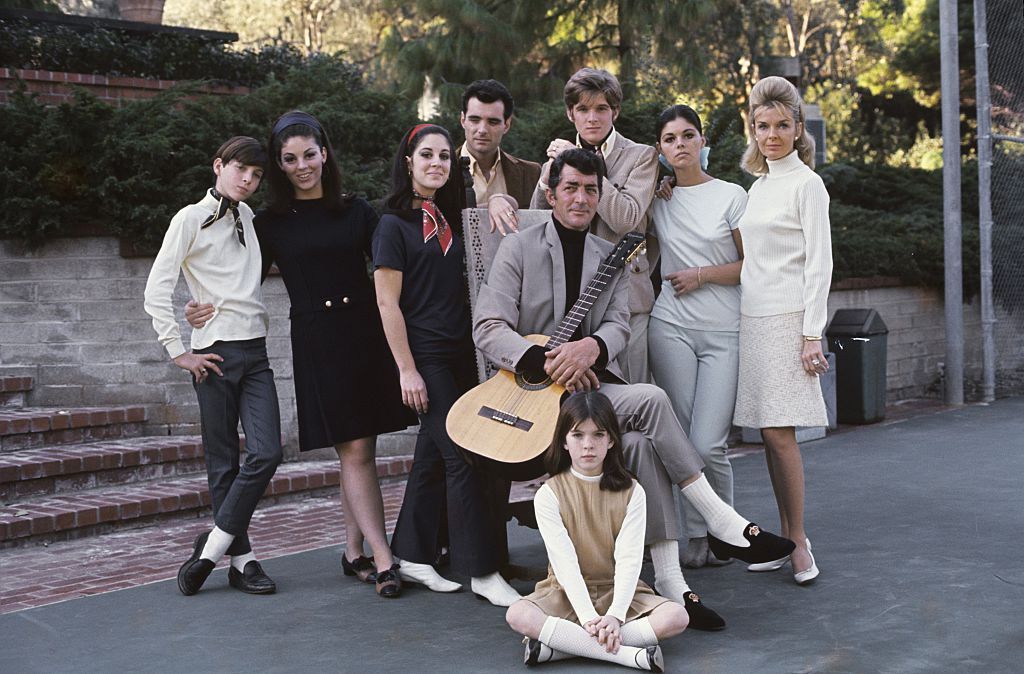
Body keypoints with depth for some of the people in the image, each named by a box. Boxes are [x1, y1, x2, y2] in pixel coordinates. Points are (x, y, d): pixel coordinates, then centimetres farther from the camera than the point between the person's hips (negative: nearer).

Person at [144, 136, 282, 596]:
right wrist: (179, 352, -10)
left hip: (255, 351, 5)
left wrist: (262, 320, 13)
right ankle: (241, 558, 9)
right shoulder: (192, 219, -2)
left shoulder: (248, 219, 16)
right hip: (216, 352, -5)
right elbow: (156, 291, -7)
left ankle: (211, 549, 1)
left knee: (266, 453, -7)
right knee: (224, 462, 0)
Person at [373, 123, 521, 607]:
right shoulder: (394, 224, -6)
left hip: (459, 351, 7)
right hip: (425, 353, -7)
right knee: (462, 457, -9)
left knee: (435, 455, 10)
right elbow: (387, 302, -10)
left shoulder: (450, 218, 15)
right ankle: (482, 571, -3)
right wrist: (407, 369, -14)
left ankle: (413, 558, 21)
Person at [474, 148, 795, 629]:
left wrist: (591, 347, -22)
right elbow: (488, 329, -7)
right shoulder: (518, 249, 2)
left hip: (593, 385, 5)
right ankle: (723, 524, -20)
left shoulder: (610, 257, 16)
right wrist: (547, 363, -22)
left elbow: (619, 325, 3)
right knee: (651, 400, -27)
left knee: (641, 444, -28)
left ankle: (669, 581, -26)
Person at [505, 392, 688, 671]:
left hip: (619, 591, 2)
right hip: (567, 595, -1)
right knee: (518, 615, -31)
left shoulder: (631, 493, -1)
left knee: (676, 617, -26)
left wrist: (615, 615, -25)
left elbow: (629, 559, -11)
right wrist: (587, 617, -27)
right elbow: (564, 561, -14)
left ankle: (558, 645, -27)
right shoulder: (549, 494, -5)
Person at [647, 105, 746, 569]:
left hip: (725, 331, -2)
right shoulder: (655, 197, 10)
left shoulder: (732, 196, 3)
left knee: (708, 445, -9)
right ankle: (697, 536, 11)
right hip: (672, 326, 2)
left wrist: (701, 275, -7)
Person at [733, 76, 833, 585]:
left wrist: (812, 334, -14)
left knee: (778, 430, -11)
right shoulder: (759, 186, 17)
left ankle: (799, 542, -2)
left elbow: (819, 262, -9)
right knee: (768, 433, 6)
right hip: (753, 316, 7)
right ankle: (785, 537, 11)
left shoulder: (806, 184, -3)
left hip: (787, 318, -7)